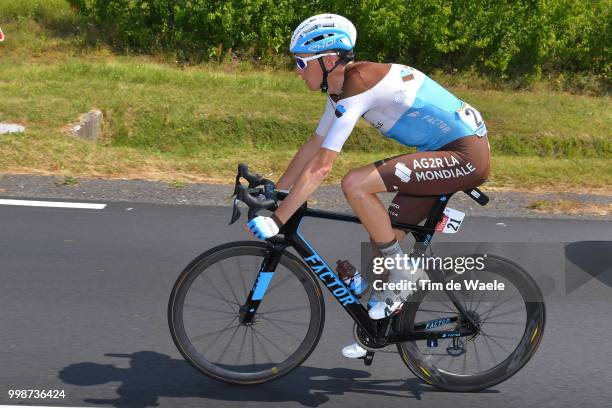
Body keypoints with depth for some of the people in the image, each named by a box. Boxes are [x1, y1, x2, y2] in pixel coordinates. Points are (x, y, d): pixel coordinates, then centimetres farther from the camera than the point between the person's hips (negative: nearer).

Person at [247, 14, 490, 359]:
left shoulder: (357, 85, -22)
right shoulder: (343, 85, 7)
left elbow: (320, 168, -25)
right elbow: (314, 145, 15)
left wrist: (275, 221, -22)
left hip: (466, 155, -10)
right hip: (448, 152, 10)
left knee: (355, 185, -22)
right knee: (385, 236, 11)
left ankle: (405, 273, -6)